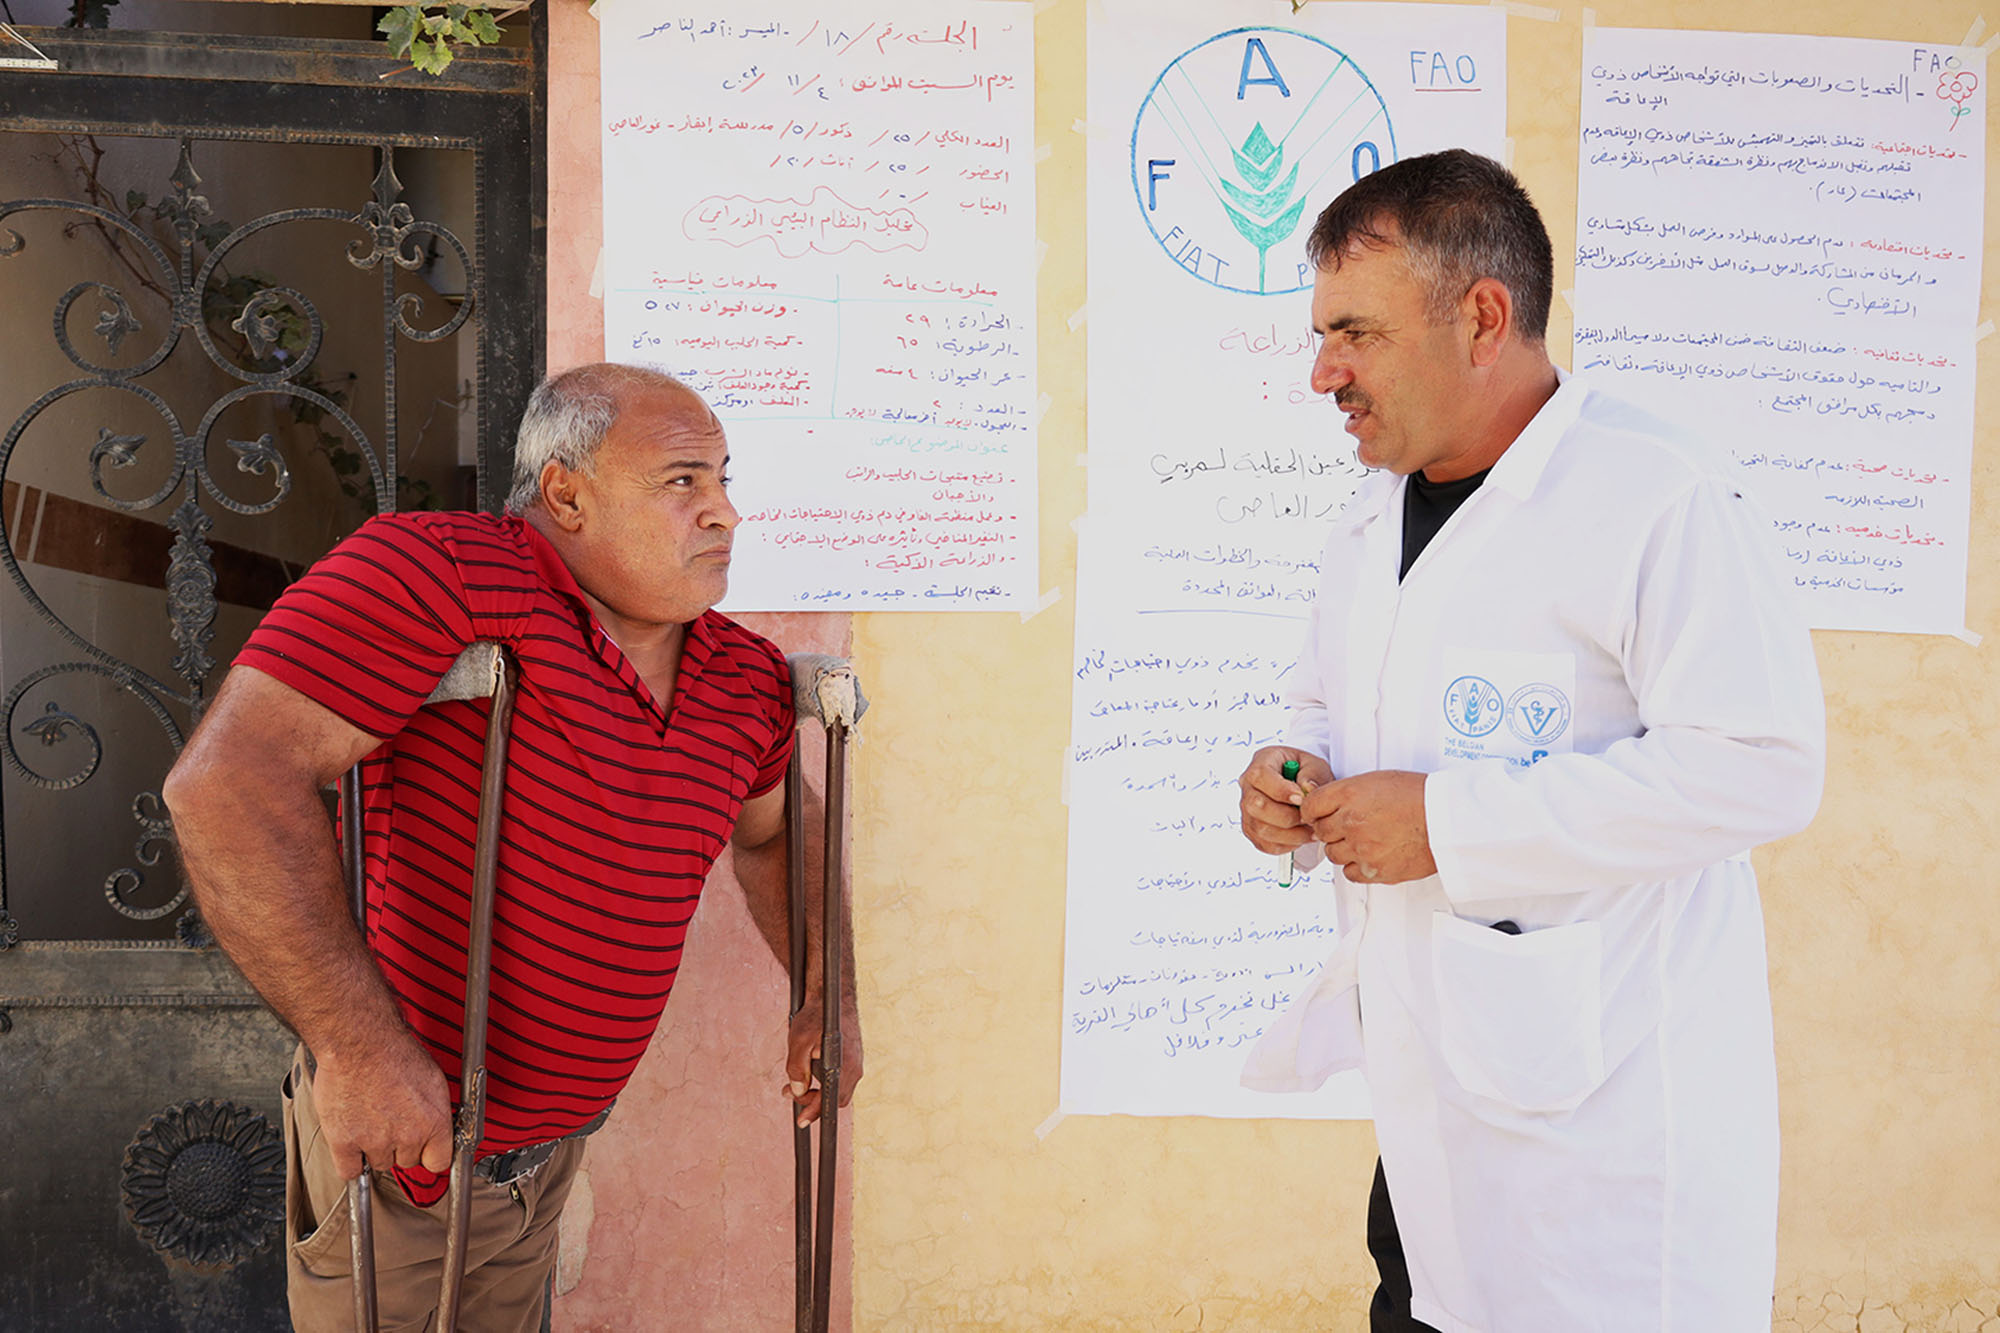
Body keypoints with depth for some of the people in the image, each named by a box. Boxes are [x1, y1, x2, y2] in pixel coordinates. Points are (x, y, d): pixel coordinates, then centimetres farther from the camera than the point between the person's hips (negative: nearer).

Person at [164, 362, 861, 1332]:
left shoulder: (748, 680, -1)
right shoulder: (438, 570, -24)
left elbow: (770, 834, 20)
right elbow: (230, 778, -32)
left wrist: (830, 999, 13)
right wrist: (359, 1047, -32)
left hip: (554, 1143, 6)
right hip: (390, 1140, -6)